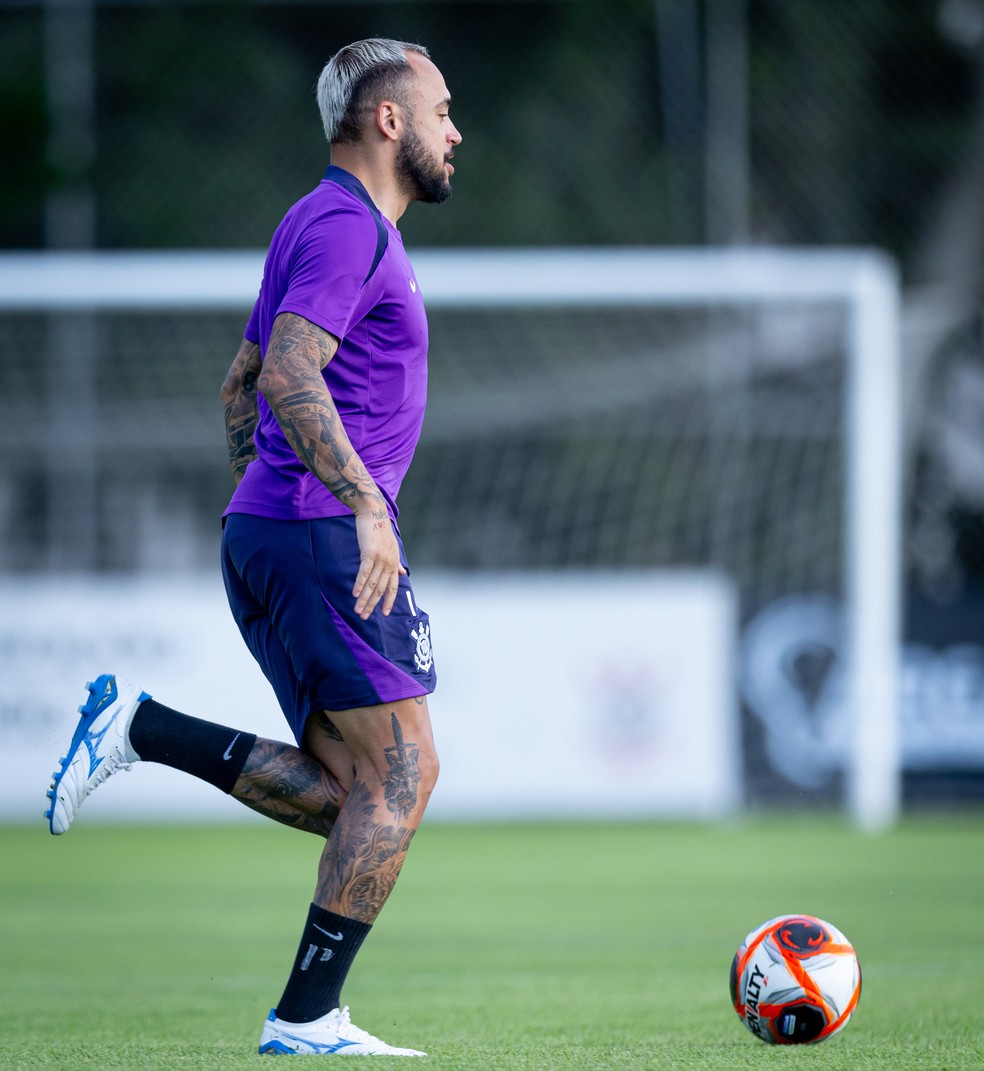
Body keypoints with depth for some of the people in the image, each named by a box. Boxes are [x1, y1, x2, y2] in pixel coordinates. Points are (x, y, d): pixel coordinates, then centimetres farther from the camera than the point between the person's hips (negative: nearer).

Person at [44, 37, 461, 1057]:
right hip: (322, 535, -10)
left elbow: (241, 382, 27)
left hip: (263, 537, 10)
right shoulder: (347, 226, -10)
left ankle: (139, 728, 1)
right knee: (399, 775, -7)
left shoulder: (319, 225, 21)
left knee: (349, 794, 7)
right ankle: (306, 1020, -7)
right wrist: (365, 504, -28)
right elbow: (288, 377, -23)